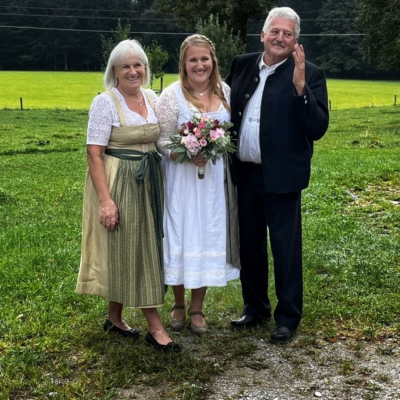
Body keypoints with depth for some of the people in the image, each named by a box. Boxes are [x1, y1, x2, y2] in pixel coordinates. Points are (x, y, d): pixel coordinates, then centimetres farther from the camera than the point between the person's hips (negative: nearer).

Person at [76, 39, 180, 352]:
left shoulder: (153, 98, 6)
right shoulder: (105, 103, -12)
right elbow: (94, 154, -15)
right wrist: (105, 200, -21)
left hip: (149, 184, 7)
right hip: (118, 185, -7)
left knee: (146, 248, 11)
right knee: (125, 250, 1)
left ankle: (115, 317, 28)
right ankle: (155, 326, 8)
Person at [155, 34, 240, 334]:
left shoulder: (225, 91, 4)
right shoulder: (173, 96, -8)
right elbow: (161, 141, -8)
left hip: (215, 179, 3)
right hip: (182, 180, -3)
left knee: (209, 238, 8)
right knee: (181, 238, 4)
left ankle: (197, 308, 23)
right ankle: (179, 304, 25)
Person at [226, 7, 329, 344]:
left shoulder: (309, 75, -9)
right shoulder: (242, 65, 6)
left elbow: (318, 129, -17)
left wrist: (300, 86, -27)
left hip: (280, 177, -5)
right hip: (244, 174, 5)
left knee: (286, 249, 5)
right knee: (249, 245, 16)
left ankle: (288, 318, 20)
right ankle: (255, 308, 34)